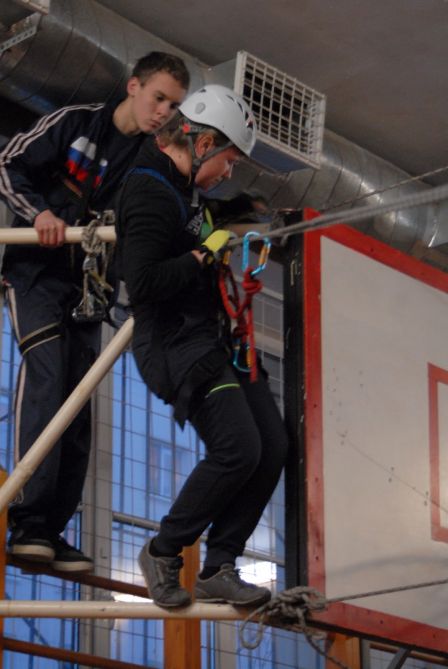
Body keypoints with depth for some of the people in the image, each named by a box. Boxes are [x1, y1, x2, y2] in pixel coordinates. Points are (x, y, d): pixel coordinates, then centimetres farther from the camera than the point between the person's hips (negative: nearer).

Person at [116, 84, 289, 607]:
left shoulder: (184, 187, 14)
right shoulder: (151, 192, -17)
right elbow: (142, 284, -27)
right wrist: (204, 255, -18)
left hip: (214, 338, 10)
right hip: (175, 344, -10)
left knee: (272, 446, 1)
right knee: (238, 450, -20)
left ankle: (218, 569, 7)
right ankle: (163, 553, -2)